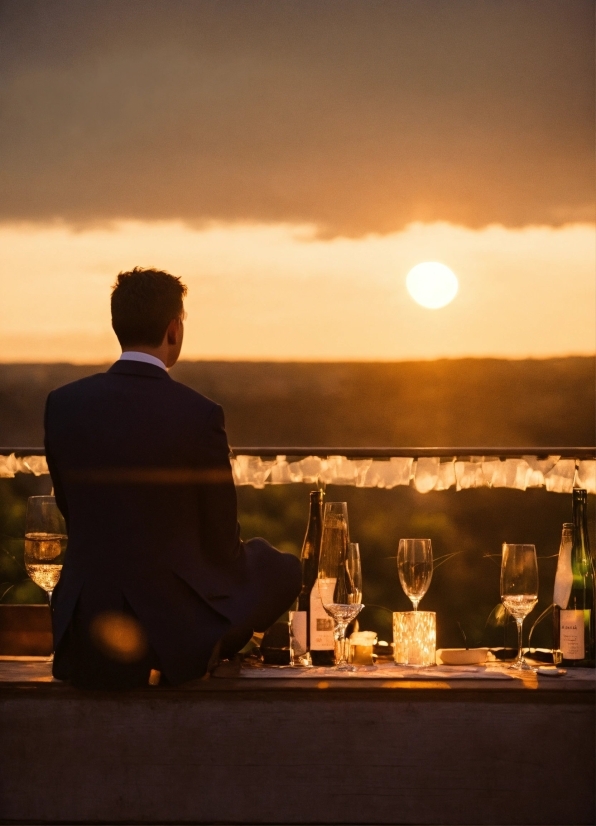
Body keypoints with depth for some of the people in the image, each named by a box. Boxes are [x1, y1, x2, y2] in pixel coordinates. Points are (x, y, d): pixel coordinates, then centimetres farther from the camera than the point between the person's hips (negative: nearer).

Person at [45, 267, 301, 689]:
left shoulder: (62, 404, -3)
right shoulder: (200, 415, -14)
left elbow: (71, 513, 9)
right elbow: (222, 542, -4)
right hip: (177, 632, -3)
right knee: (281, 568, 21)